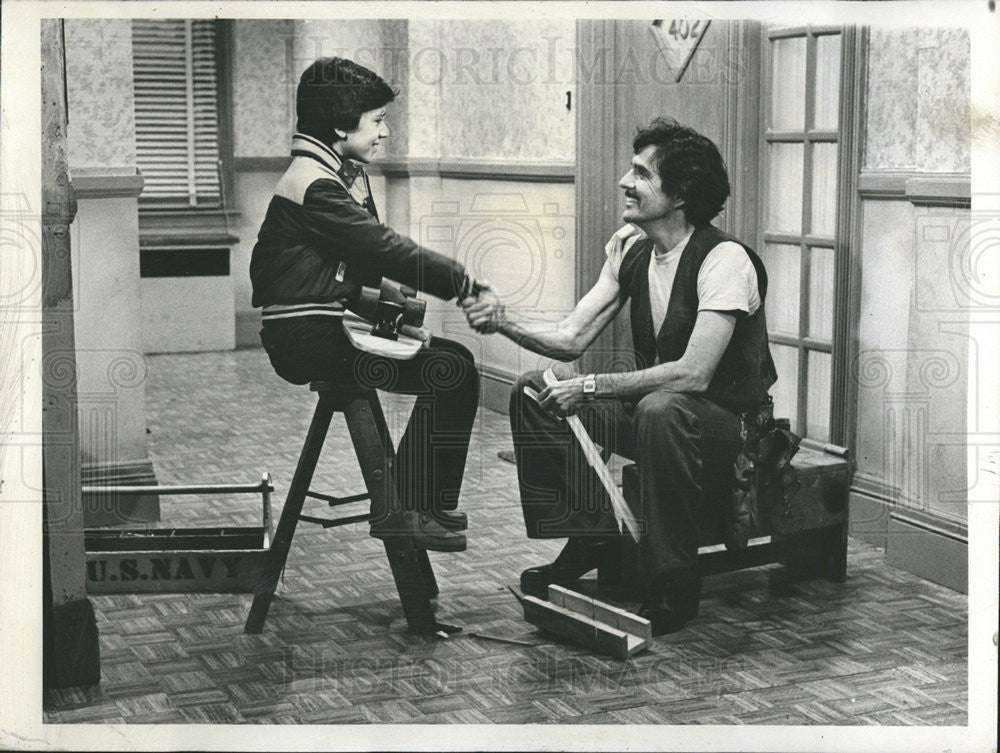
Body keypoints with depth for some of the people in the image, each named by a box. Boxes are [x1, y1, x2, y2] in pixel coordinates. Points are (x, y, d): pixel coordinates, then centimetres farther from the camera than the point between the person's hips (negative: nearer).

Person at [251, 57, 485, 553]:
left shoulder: (346, 176, 15)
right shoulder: (314, 186, -17)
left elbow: (373, 256, 14)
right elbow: (385, 251, -21)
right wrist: (464, 283, -15)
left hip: (334, 322, 10)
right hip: (305, 339, -10)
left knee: (456, 363, 1)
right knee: (449, 371, -17)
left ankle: (434, 507, 8)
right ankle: (401, 510, -10)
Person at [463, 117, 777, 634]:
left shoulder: (724, 259, -21)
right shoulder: (629, 246, 2)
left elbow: (693, 374, -29)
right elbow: (572, 337, -1)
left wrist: (591, 386, -28)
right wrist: (504, 321, -18)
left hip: (729, 421, -7)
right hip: (648, 407, 8)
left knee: (661, 409, -40)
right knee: (533, 394, -7)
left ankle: (671, 590, -27)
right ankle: (587, 543, -5)